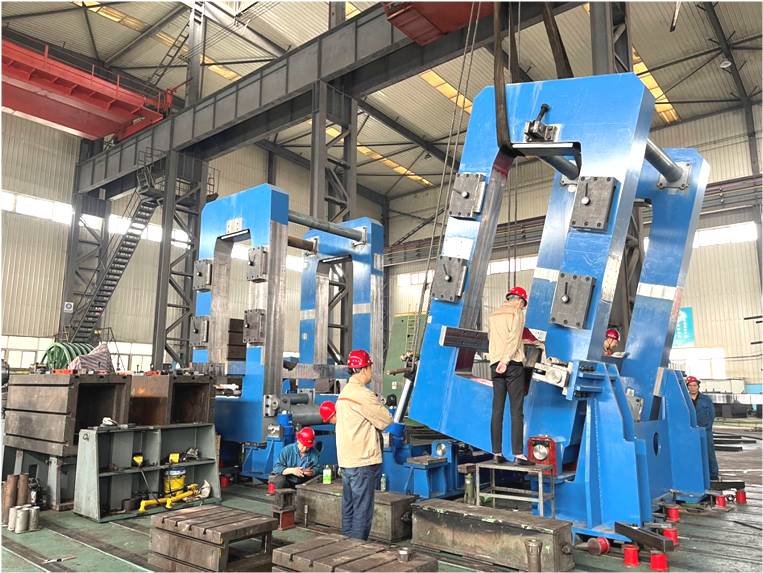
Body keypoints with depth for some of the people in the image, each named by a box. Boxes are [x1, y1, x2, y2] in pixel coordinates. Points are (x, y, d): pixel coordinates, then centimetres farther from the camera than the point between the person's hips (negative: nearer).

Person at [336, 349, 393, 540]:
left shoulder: (344, 392, 13)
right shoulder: (363, 394, -17)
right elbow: (385, 421, -12)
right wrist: (381, 406, 6)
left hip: (346, 460, 9)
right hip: (363, 461, -9)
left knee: (349, 507, 16)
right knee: (362, 510, -1)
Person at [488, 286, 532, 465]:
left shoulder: (493, 315, 19)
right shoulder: (517, 312, 2)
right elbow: (514, 338, -10)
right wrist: (505, 360, -16)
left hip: (495, 365, 5)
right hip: (513, 364, -5)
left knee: (497, 410, 5)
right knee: (516, 411, -5)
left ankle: (497, 453, 6)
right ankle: (518, 454, -7)